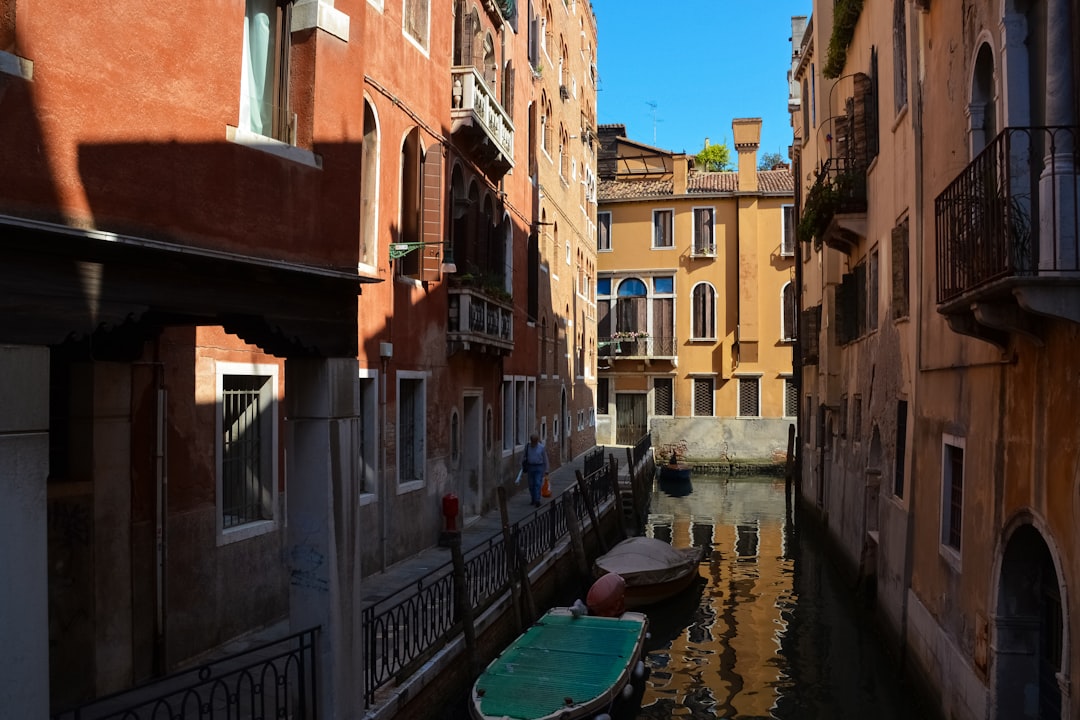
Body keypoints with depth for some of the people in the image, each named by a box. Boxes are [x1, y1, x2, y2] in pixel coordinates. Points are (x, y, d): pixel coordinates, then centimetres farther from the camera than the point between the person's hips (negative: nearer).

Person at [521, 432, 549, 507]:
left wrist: (546, 470, 1)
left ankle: (537, 501, -13)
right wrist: (523, 467, 8)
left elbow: (545, 459, 1)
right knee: (531, 484, 7)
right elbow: (524, 457, 10)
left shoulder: (541, 447, -6)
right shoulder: (527, 447, 1)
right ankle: (533, 499, 22)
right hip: (530, 467, 3)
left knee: (538, 484, -11)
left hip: (539, 467, -3)